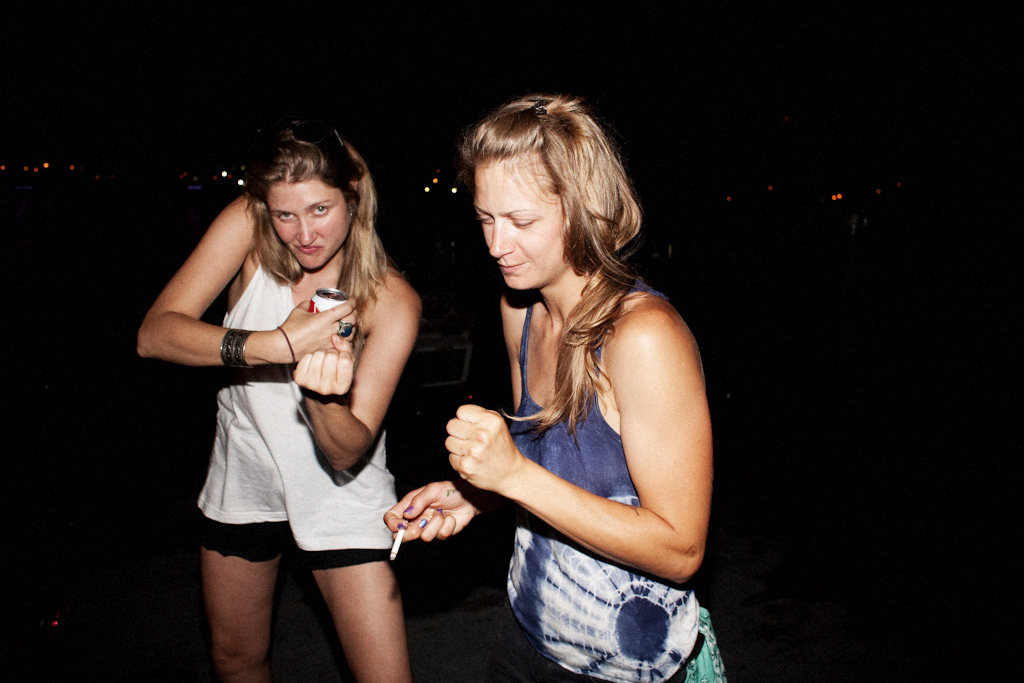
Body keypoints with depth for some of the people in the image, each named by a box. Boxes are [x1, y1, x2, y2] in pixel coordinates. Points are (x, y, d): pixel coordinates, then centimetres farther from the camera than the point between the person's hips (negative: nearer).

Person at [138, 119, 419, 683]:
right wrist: (276, 345, -40)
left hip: (340, 495, -2)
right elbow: (154, 334, -26)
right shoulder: (248, 223, -17)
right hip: (243, 477, 3)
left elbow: (349, 453, -22)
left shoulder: (391, 300, -22)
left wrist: (323, 395, -44)